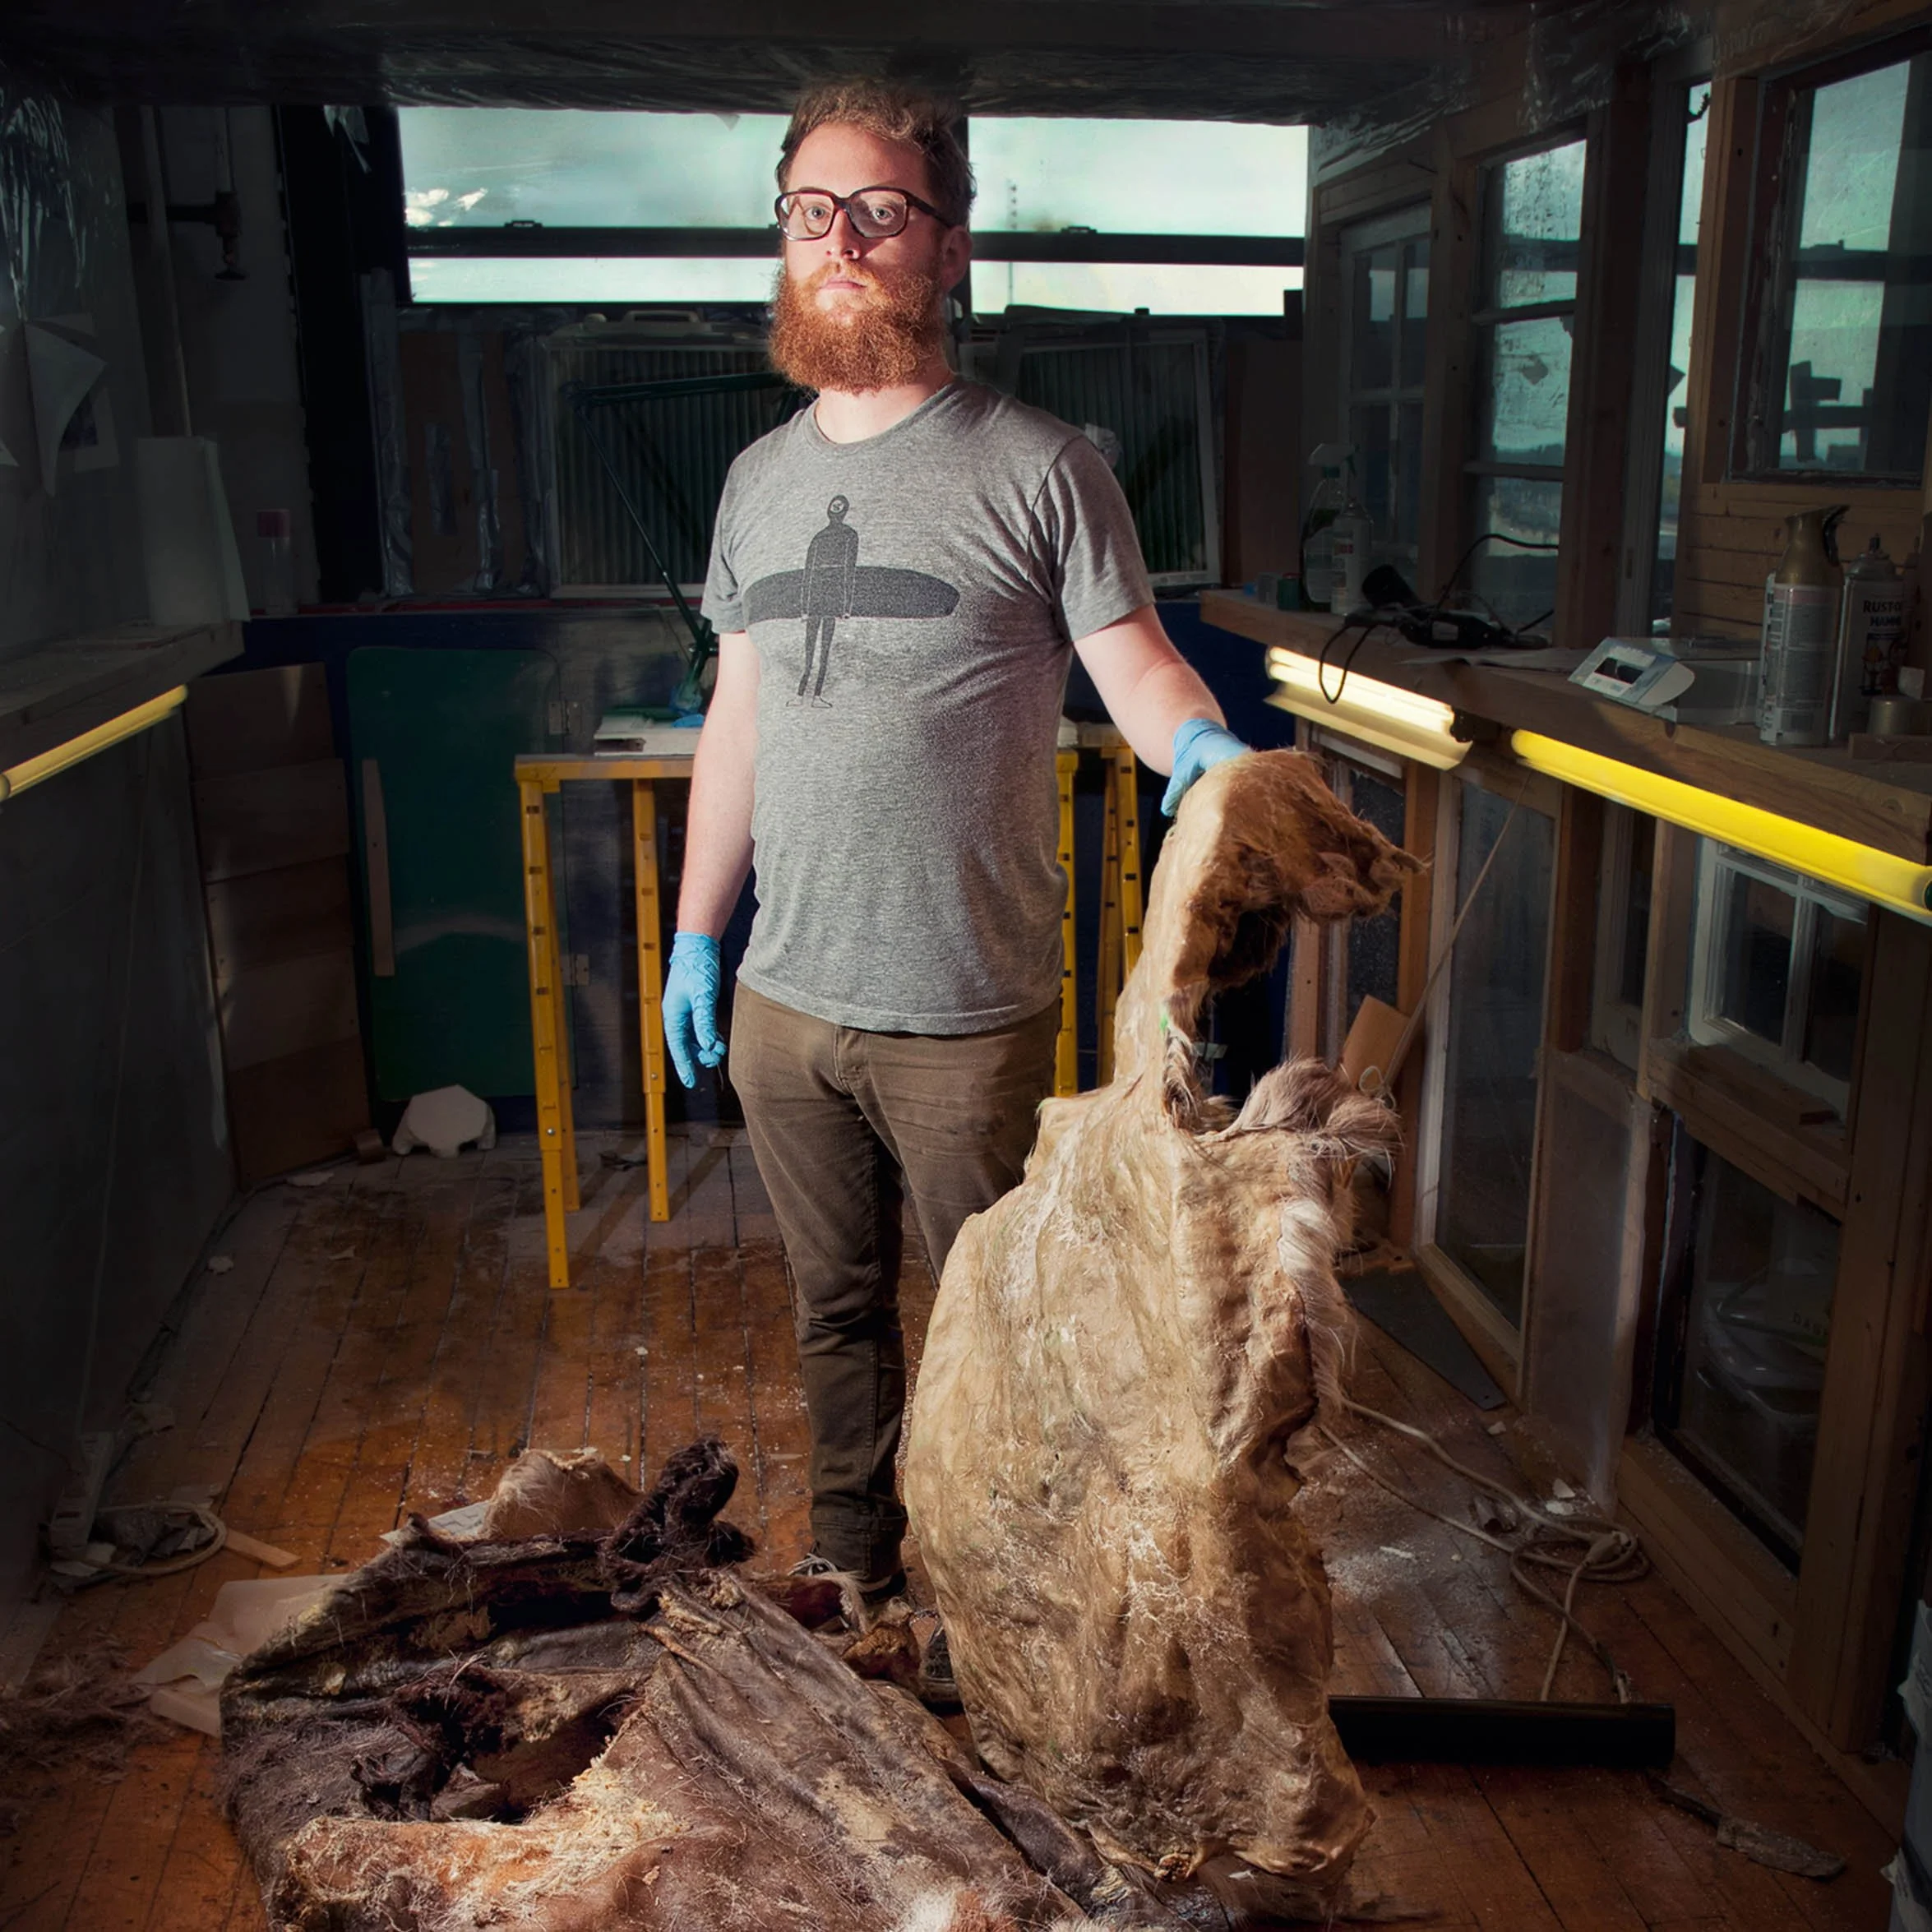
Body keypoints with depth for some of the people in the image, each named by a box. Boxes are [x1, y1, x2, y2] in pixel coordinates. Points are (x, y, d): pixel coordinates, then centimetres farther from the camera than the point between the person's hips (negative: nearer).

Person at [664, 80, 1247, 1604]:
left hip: (968, 1012, -5)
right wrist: (694, 932, 14)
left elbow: (1135, 664, -9)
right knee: (837, 1303, 20)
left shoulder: (1040, 467, -6)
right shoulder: (762, 479, 11)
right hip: (783, 1002, 5)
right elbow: (738, 721, 14)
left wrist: (1199, 740, -32)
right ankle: (850, 1563, 40)